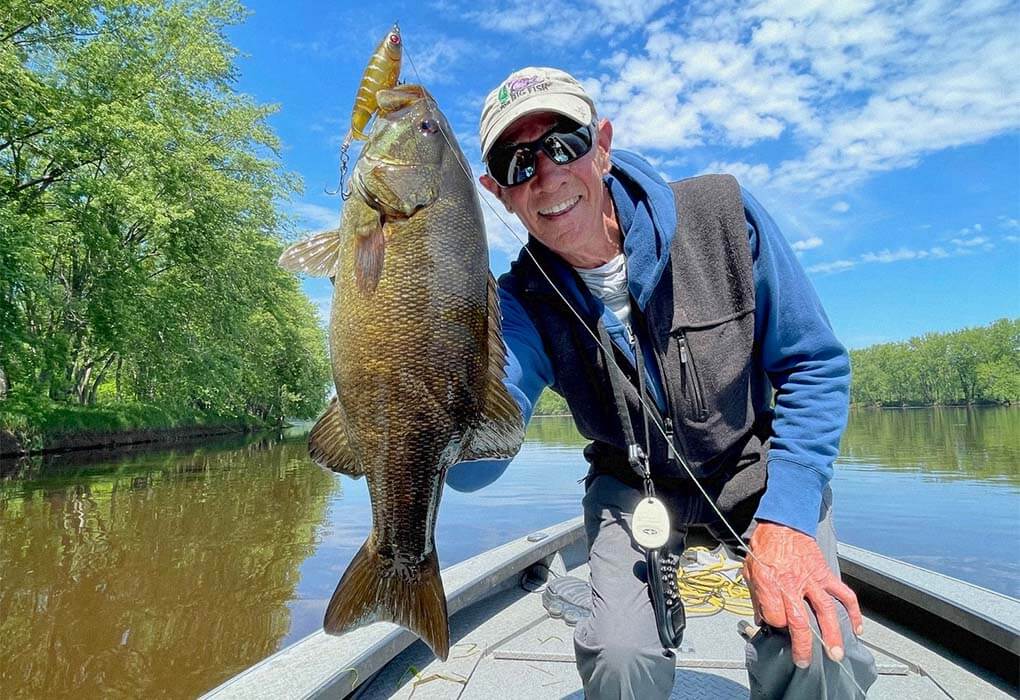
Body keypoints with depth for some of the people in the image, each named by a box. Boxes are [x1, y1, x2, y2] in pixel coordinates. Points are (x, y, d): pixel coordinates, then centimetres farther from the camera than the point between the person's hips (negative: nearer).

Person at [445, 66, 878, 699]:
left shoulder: (723, 215, -18)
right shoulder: (523, 303, -17)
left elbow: (815, 366, -10)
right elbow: (471, 466, -31)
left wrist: (787, 516, -21)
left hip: (760, 470, 1)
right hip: (634, 487, 1)